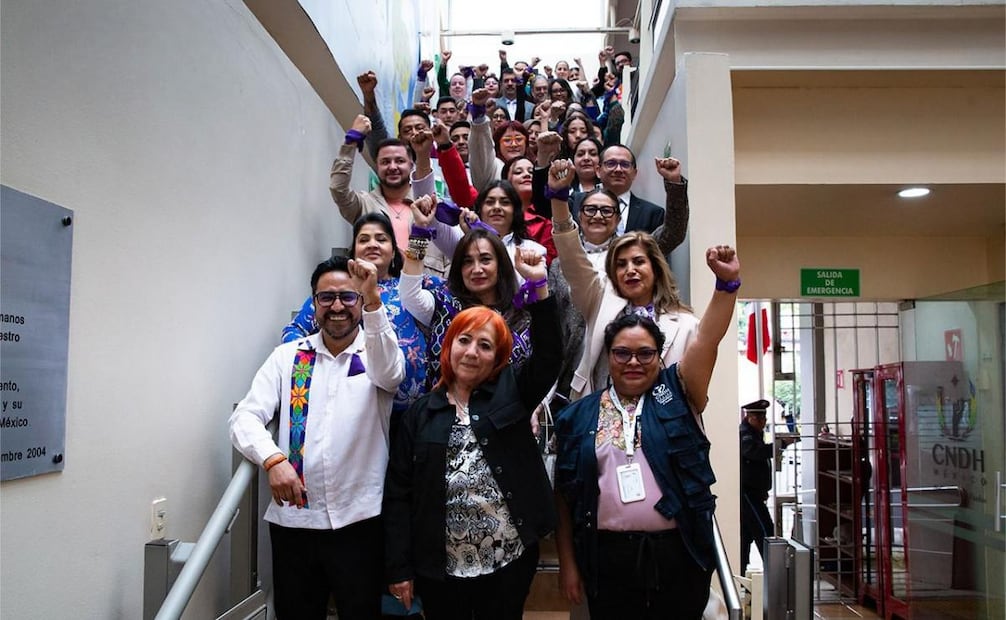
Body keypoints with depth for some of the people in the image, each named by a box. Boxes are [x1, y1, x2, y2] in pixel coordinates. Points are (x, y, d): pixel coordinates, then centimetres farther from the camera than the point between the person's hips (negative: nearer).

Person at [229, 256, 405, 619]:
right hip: (292, 520, 2)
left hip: (359, 520, -1)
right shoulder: (288, 356, 5)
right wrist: (273, 459, -22)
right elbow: (244, 418, -2)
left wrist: (374, 300, -38)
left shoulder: (377, 353, 1)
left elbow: (390, 374, -23)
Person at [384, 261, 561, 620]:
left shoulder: (511, 396, 2)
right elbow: (398, 493, 1)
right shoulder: (422, 413, 2)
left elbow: (548, 356, -15)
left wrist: (539, 285, -25)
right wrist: (399, 567, -3)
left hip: (509, 561, 0)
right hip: (440, 566, 1)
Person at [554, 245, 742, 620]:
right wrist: (568, 562, 4)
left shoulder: (675, 395, 4)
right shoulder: (579, 416, 6)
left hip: (678, 552, 0)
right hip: (609, 556, 1)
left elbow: (706, 340, -11)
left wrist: (727, 282, -24)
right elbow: (565, 494, 6)